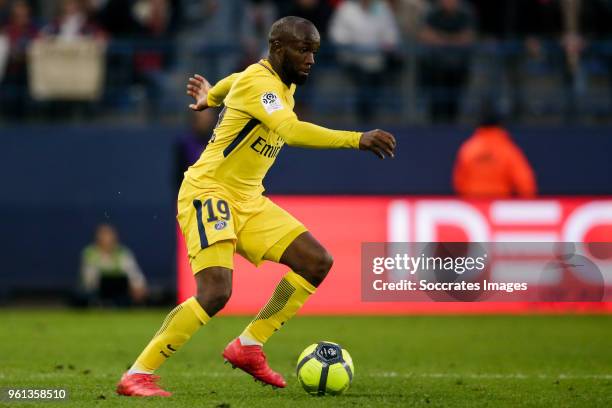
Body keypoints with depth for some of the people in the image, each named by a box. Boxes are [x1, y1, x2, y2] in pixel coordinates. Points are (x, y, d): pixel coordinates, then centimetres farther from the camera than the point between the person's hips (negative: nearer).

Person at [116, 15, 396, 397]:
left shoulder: (283, 81, 10)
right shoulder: (258, 82, -19)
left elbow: (236, 80, 33)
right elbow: (291, 131, -37)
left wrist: (211, 96, 54)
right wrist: (357, 140, -42)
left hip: (248, 201, 9)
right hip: (208, 193, -9)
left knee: (318, 263, 1)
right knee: (215, 293, -24)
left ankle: (248, 347, 8)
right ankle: (137, 376, -16)